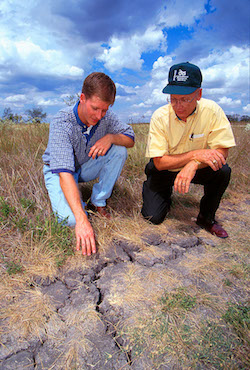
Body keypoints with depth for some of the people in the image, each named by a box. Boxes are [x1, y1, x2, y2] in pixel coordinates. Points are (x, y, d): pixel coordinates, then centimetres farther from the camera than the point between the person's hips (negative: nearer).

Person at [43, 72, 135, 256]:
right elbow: (64, 172, -39)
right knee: (70, 219, -29)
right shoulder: (62, 123, -31)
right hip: (58, 171, -5)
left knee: (119, 151, -20)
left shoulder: (106, 117, -16)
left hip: (87, 166, 5)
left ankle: (98, 202, -7)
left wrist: (111, 137, -32)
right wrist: (82, 219, -49)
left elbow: (130, 138, -7)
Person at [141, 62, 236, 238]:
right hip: (164, 171, -1)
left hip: (196, 169, 2)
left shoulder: (212, 111, -18)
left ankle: (206, 217, -1)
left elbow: (222, 152, -19)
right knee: (153, 216, -14)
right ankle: (166, 194, 22)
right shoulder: (160, 116, -20)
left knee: (223, 170, -27)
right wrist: (195, 154, -33)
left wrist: (194, 165, -37)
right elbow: (159, 162, -22)